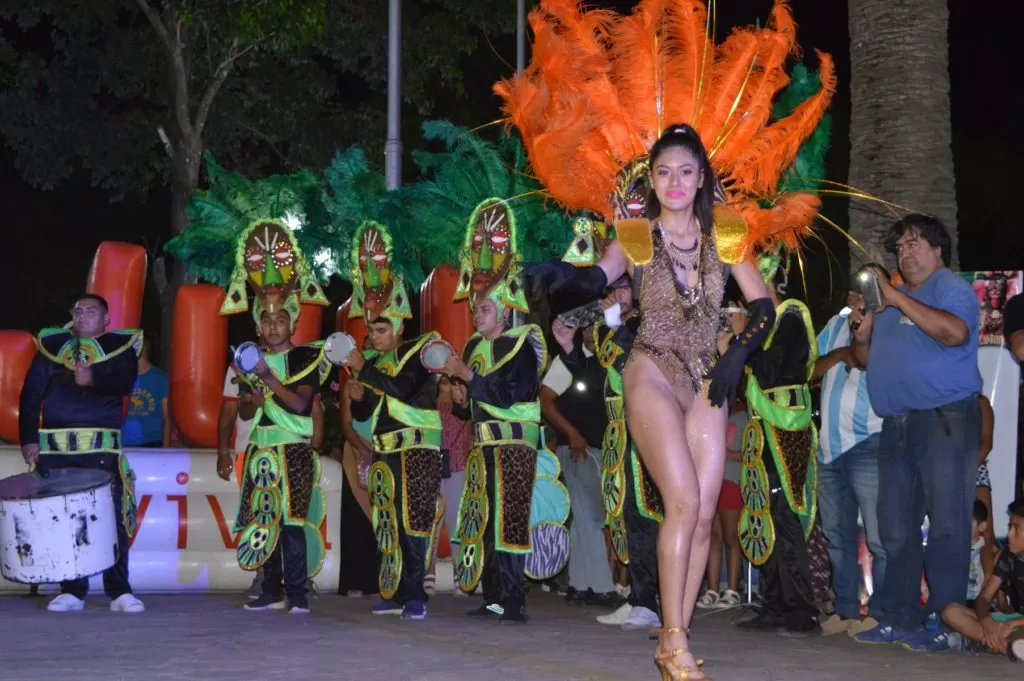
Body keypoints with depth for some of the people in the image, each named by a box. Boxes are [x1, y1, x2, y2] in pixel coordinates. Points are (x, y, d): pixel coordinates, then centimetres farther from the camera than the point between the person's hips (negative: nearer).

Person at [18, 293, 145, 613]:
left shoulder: (119, 345, 8)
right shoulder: (51, 345, 12)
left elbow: (124, 383, -9)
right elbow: (30, 395, 7)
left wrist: (93, 379, -27)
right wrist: (28, 439, -2)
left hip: (102, 449, -2)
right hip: (54, 449, 2)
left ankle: (119, 591, 2)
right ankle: (72, 591, 10)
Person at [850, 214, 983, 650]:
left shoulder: (951, 288, -2)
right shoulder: (892, 301, 22)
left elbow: (954, 332, -23)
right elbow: (867, 360, 26)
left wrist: (896, 297, -19)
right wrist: (861, 334, 3)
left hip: (945, 418, -8)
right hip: (898, 425, 8)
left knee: (946, 524, -9)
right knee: (896, 528, 8)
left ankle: (945, 624, -9)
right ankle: (898, 619, 13)